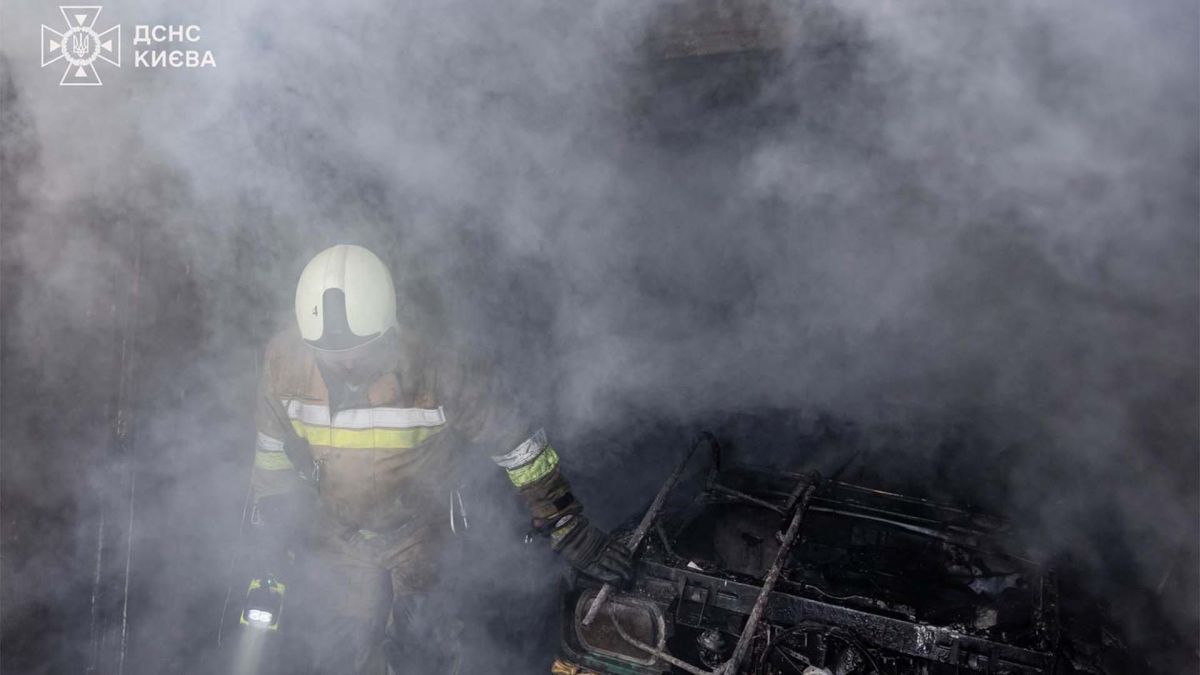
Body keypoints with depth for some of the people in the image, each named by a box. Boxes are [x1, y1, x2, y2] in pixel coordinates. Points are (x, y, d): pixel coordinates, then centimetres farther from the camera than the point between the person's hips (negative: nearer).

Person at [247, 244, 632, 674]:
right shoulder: (287, 363, -22)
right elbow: (273, 441, 0)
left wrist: (567, 527, -18)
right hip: (341, 534, 2)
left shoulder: (433, 372, -33)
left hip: (417, 532, -2)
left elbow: (513, 436, -22)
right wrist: (269, 514, 11)